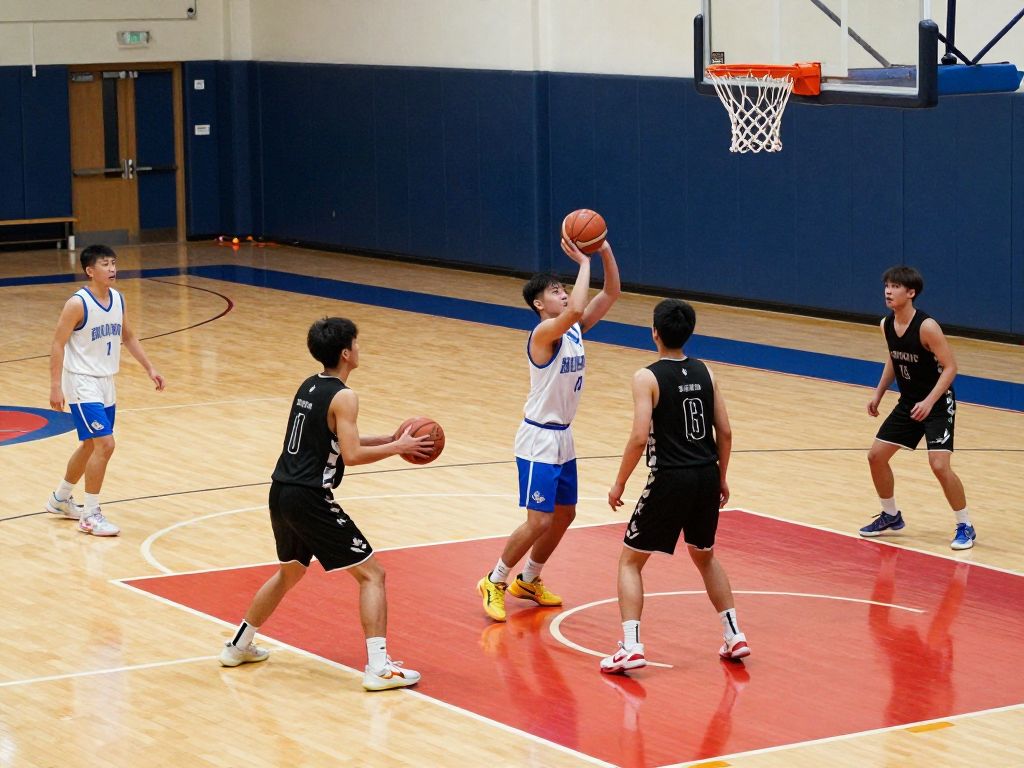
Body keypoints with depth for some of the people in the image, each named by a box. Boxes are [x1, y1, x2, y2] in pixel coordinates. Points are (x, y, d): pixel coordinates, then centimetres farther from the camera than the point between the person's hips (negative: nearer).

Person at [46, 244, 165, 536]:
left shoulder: (118, 299, 3)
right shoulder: (77, 304, -18)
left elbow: (128, 337, 16)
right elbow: (58, 344, -16)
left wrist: (150, 369, 11)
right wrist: (55, 386, -21)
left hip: (105, 383, 8)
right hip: (82, 383, -8)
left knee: (91, 445, 18)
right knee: (105, 444, -16)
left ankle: (60, 499, 38)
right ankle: (90, 516, -7)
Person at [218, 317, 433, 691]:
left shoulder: (308, 387, 14)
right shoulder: (343, 397, -11)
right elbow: (352, 455, -19)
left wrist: (388, 439, 20)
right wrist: (398, 447, -7)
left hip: (282, 493, 9)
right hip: (310, 500, -9)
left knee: (290, 572, 30)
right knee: (372, 574, -3)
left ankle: (239, 645, 39)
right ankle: (379, 667, -12)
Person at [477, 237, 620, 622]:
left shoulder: (575, 329, 4)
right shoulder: (544, 333, -20)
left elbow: (611, 293, 3)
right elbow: (576, 309, -39)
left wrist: (605, 251, -11)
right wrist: (584, 262, -30)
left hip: (564, 438, 9)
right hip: (539, 439, -9)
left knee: (564, 515, 16)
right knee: (539, 521, -10)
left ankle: (529, 580, 32)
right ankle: (495, 582, 6)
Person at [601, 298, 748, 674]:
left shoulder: (647, 378, -10)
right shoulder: (704, 372, 6)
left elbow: (640, 438, -17)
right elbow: (725, 432, 6)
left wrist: (619, 484, -6)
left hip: (670, 481, -5)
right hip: (706, 477, 5)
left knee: (630, 560, 8)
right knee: (705, 556, 27)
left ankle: (631, 647, -5)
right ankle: (734, 636, 26)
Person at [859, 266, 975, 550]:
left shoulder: (926, 327, -24)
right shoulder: (886, 324, -3)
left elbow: (950, 367, -22)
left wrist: (929, 402, -30)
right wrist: (879, 393, 9)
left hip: (937, 404, -8)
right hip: (908, 403, 8)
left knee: (939, 465, -19)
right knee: (876, 455, 7)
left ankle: (965, 527, -2)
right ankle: (891, 516, 27)